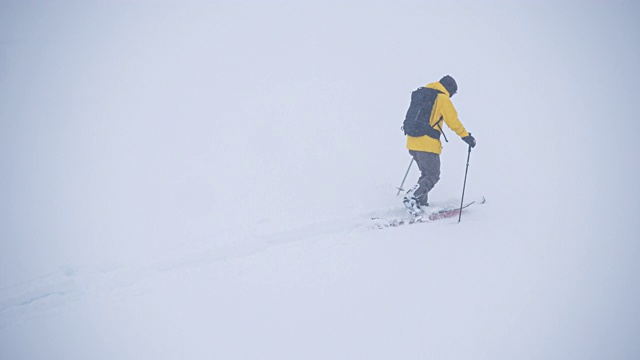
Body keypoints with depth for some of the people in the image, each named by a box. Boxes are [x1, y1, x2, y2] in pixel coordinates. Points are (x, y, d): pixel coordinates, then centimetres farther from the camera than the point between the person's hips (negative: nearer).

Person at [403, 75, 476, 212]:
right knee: (433, 176, -1)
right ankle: (411, 196, -17)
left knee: (426, 174, 19)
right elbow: (453, 121, -5)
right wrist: (466, 136, 3)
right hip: (427, 144, -8)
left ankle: (421, 202, 12)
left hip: (412, 141, 8)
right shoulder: (442, 99, -5)